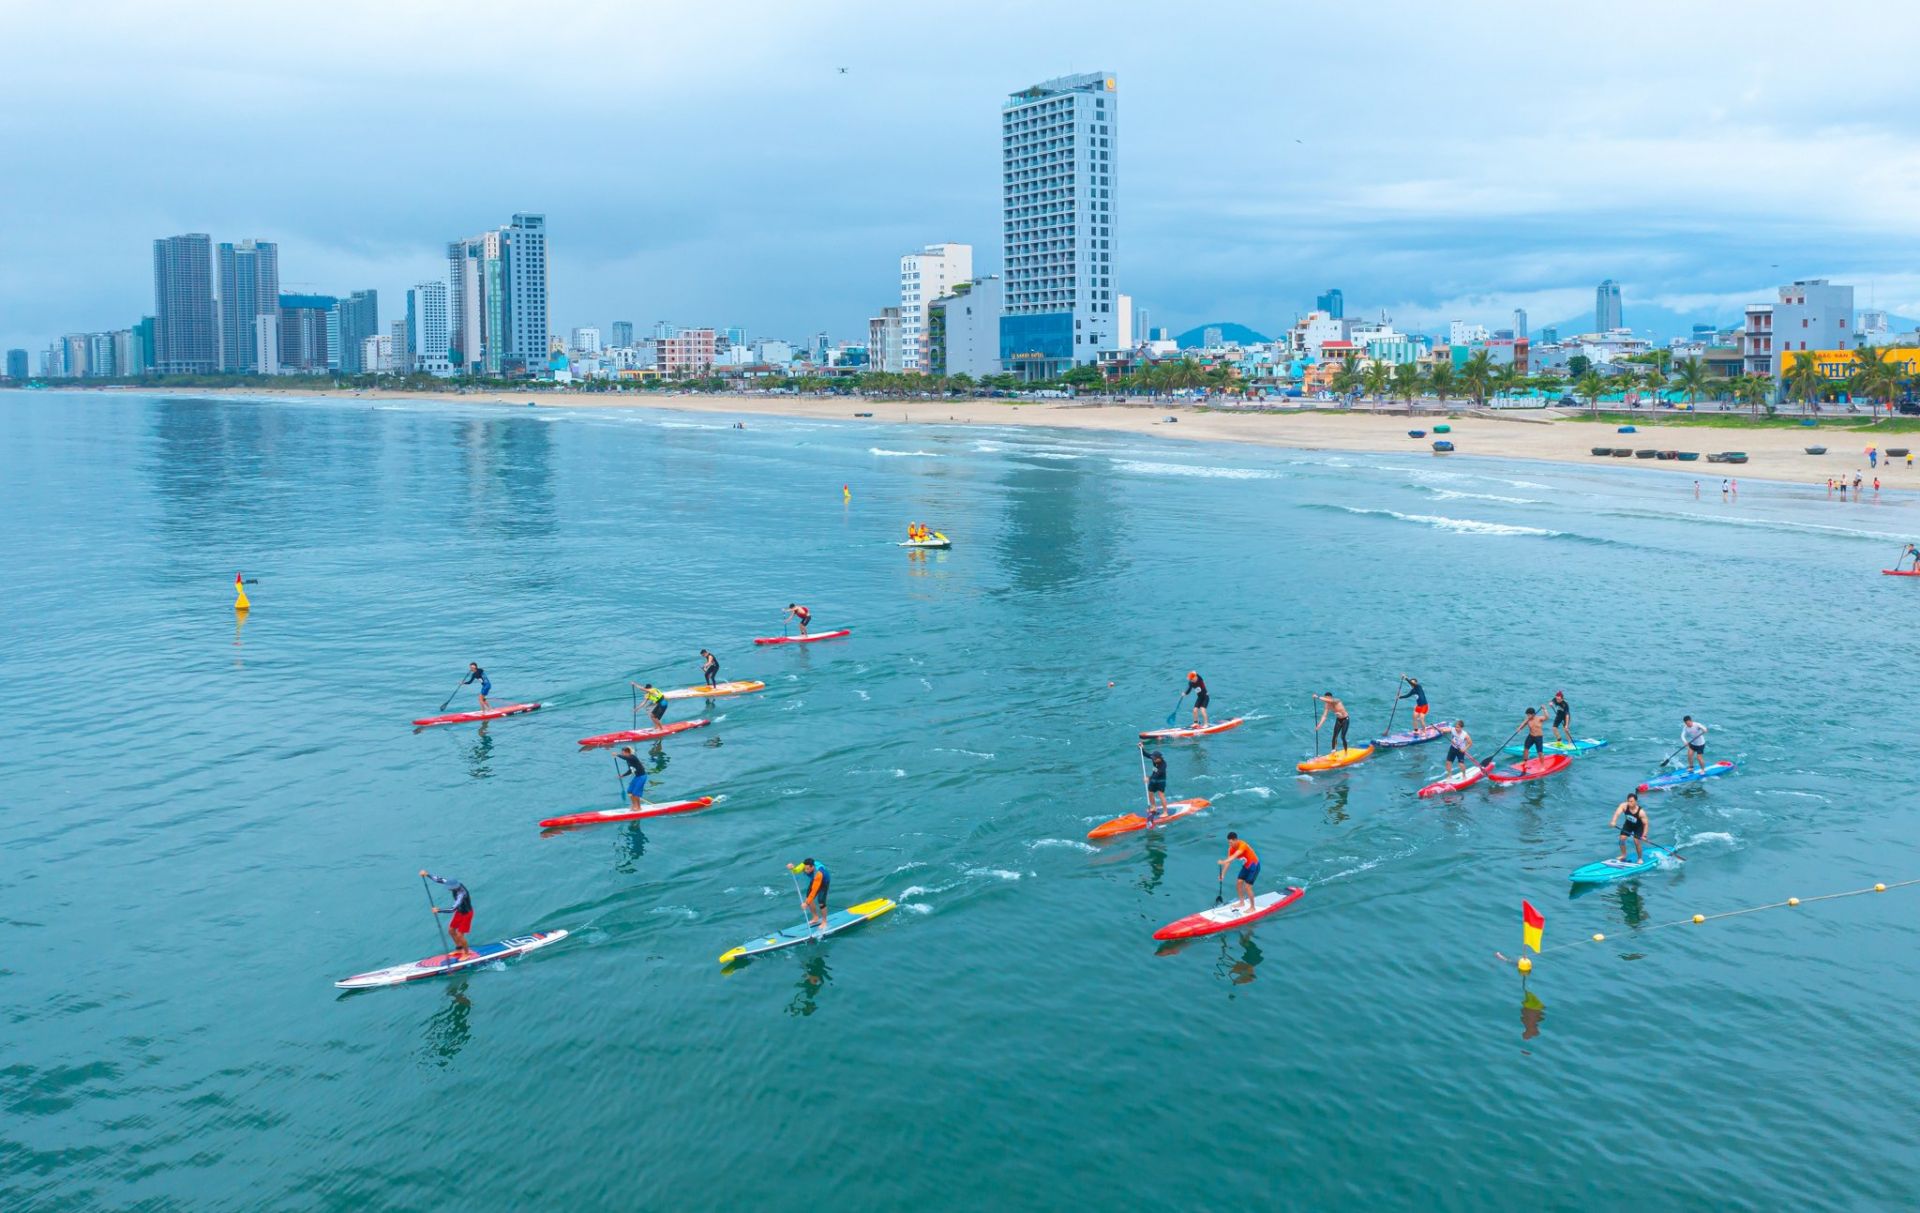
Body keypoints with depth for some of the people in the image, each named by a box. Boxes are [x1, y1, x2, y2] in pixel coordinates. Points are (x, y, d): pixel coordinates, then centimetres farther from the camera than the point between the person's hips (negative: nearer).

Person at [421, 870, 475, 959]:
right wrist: (427, 874, -18)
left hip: (466, 914, -8)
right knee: (451, 930, 16)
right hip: (459, 911, 8)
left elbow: (452, 909, -44)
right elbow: (439, 879, -9)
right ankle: (459, 949, 37)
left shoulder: (461, 894, -39)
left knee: (459, 935, -3)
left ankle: (467, 953, 20)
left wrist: (439, 910, -43)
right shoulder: (454, 883, -17)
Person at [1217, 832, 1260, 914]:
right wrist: (1222, 874, -17)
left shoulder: (1242, 846, -32)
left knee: (1247, 887, -10)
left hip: (1254, 866, -8)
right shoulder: (1231, 849, -8)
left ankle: (1252, 907, 5)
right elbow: (1228, 861, -10)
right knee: (1238, 882, 8)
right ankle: (1241, 902, 27)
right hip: (1246, 866, 8)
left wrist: (1223, 862, -59)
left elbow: (1234, 856, -47)